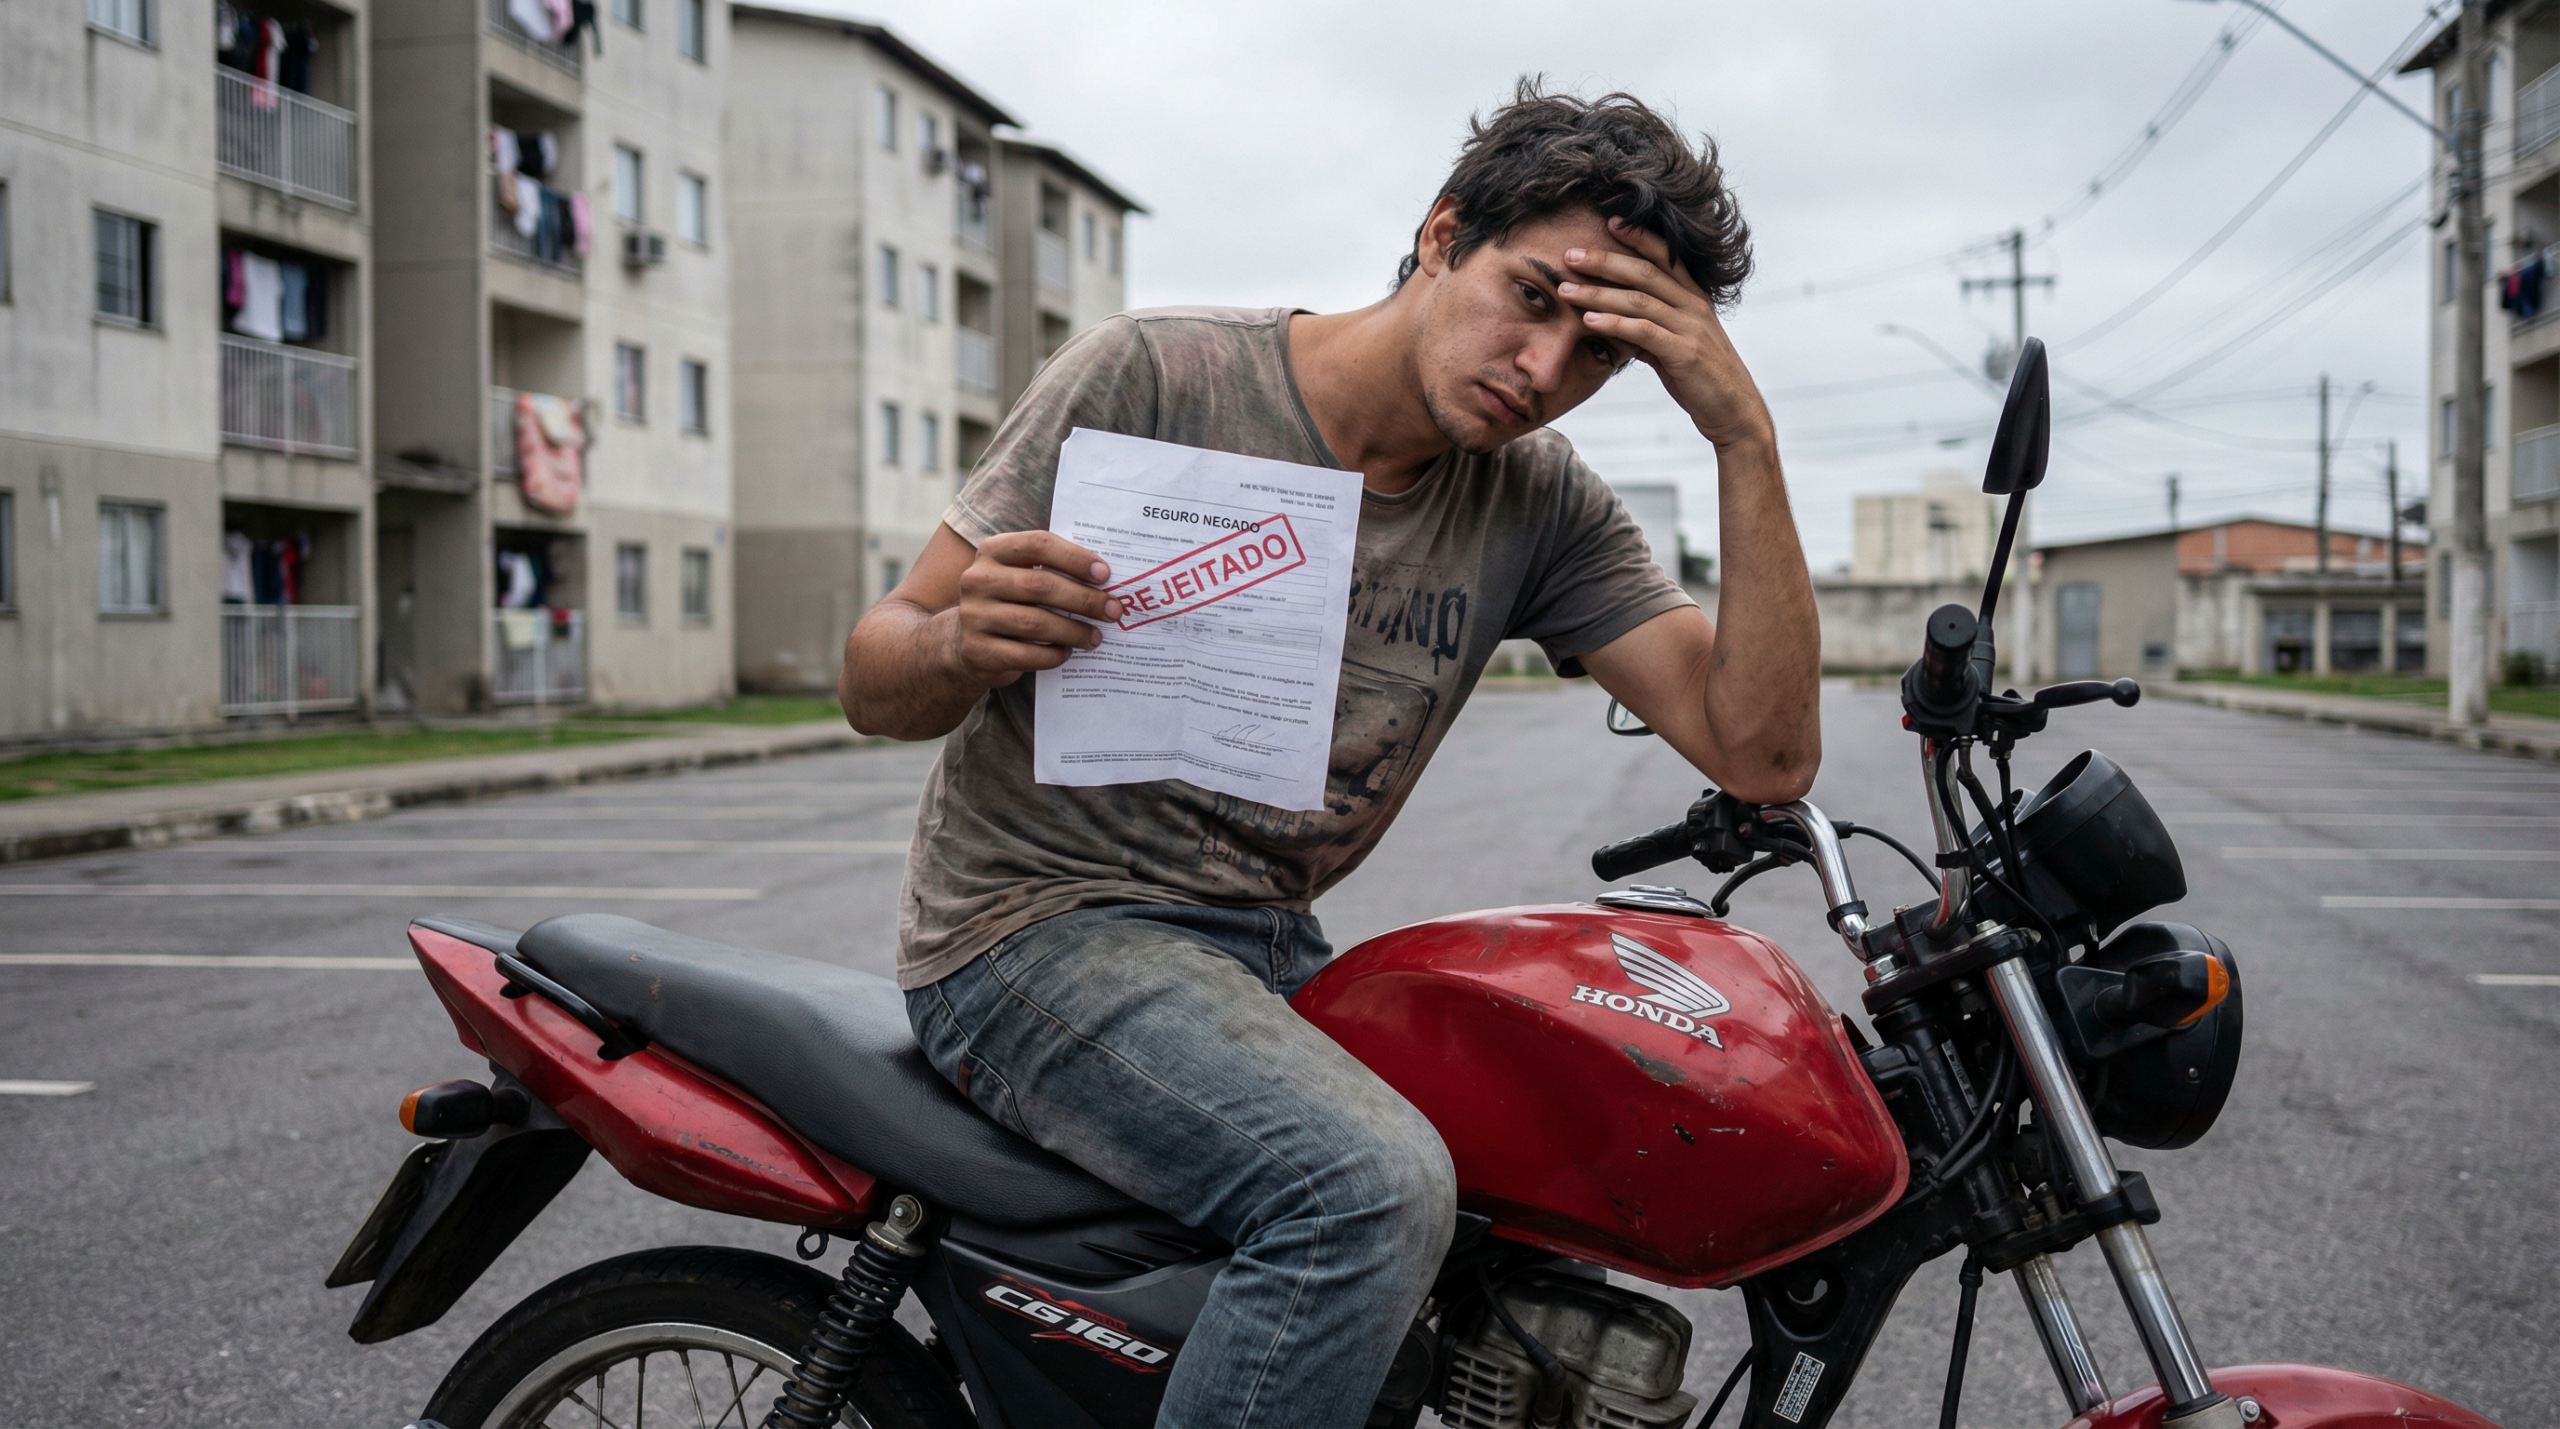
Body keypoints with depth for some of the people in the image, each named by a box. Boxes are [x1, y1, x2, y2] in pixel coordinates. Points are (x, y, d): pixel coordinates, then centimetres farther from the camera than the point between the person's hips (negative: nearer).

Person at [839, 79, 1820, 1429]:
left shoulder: (1540, 500, 3)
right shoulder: (1148, 377, -10)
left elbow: (1763, 755, -8)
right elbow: (873, 684, -7)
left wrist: (1744, 435, -16)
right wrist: (964, 642, -31)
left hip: (1270, 952, 6)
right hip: (1041, 919, -6)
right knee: (1375, 1187, -30)